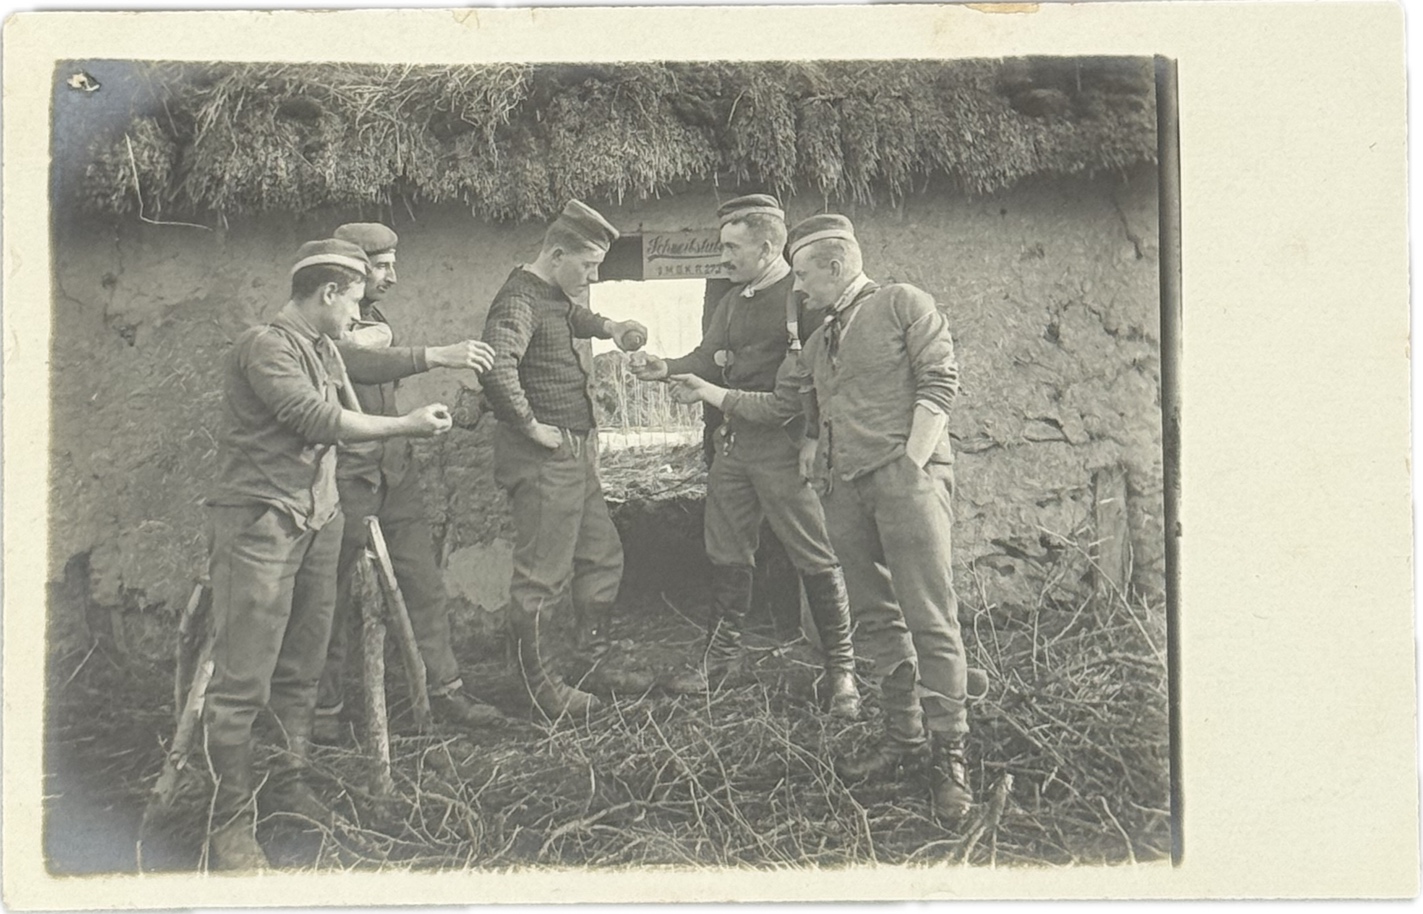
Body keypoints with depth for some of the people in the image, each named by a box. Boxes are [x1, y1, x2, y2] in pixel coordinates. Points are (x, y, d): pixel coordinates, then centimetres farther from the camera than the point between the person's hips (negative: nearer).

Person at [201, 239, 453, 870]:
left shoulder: (325, 352, 17)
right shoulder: (265, 347, -13)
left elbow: (346, 422, 13)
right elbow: (320, 420, -20)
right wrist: (407, 426, -14)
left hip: (316, 522, 9)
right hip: (259, 524, -9)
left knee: (301, 669, 13)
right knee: (242, 679, -7)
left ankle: (287, 786, 26)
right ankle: (230, 822, -2)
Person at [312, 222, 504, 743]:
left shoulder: (376, 323, 15)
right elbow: (356, 365, -33)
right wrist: (438, 357, -38)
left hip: (395, 474, 8)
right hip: (346, 478, -8)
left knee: (424, 585, 6)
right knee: (337, 598, 0)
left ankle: (445, 693, 12)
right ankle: (324, 710, 12)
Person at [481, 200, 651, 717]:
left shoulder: (556, 299, 13)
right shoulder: (519, 302, -17)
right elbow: (497, 368, -34)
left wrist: (609, 328, 20)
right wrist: (531, 426, -24)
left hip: (577, 454, 11)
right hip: (543, 458, -10)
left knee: (602, 556, 17)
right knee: (544, 575, -3)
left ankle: (592, 661, 29)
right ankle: (543, 682, 8)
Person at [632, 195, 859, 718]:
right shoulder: (733, 302, 16)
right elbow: (709, 358, 10)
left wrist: (813, 437, -23)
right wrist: (668, 370, -8)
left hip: (786, 445, -8)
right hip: (735, 440, 8)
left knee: (814, 557, -3)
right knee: (727, 552, 14)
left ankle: (841, 668, 6)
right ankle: (722, 654, 27)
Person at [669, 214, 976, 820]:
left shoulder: (904, 304, 3)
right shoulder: (819, 342, 24)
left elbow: (939, 382, -5)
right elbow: (779, 401, 30)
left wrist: (913, 463, -13)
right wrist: (708, 392, 26)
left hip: (907, 475, -7)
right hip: (843, 488, 7)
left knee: (929, 616, -10)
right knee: (875, 619, 7)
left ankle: (949, 753, -6)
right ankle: (905, 738, 14)